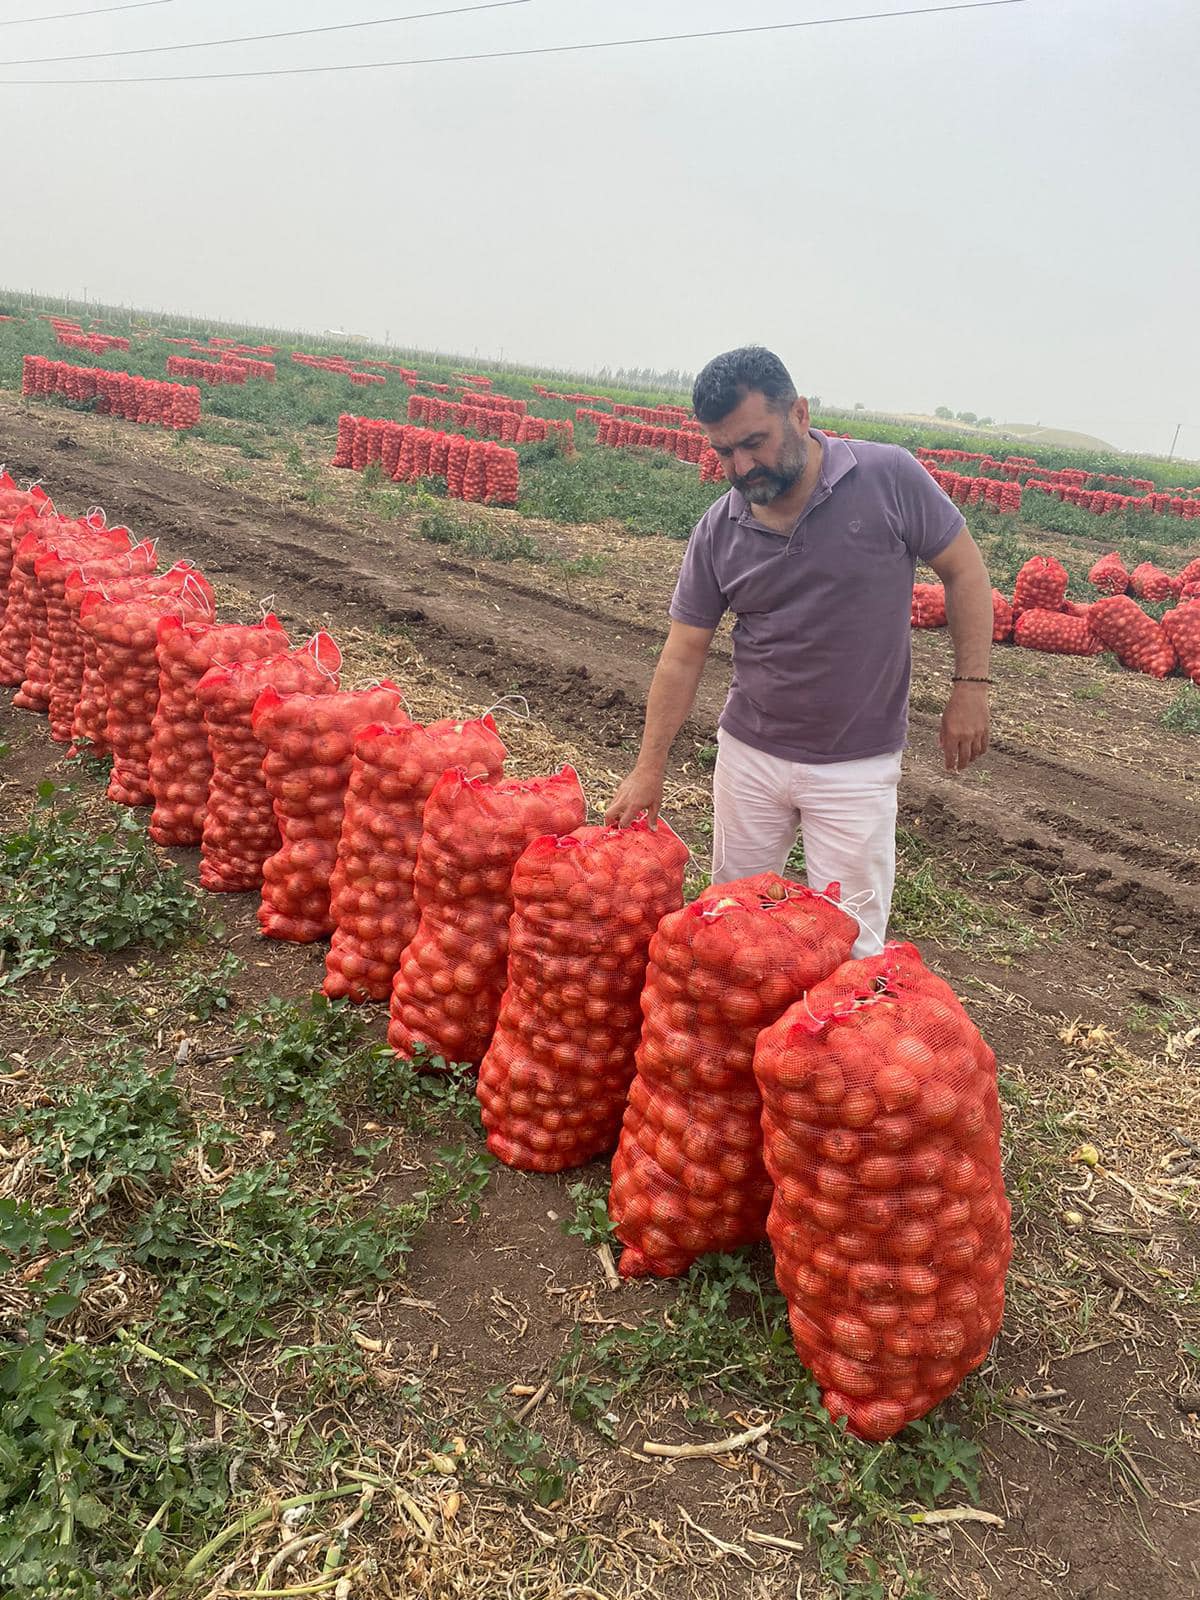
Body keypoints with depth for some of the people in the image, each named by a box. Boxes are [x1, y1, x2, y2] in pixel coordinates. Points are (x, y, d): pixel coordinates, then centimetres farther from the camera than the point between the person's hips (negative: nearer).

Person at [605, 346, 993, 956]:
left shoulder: (889, 478, -13)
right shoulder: (717, 532, -5)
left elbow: (964, 570, -2)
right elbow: (683, 654, -1)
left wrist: (970, 688, -7)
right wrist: (649, 769, -2)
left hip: (857, 766, -3)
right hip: (749, 754, 3)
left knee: (847, 944, 2)